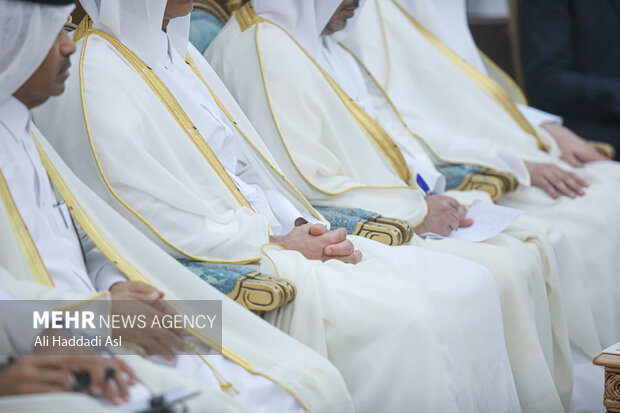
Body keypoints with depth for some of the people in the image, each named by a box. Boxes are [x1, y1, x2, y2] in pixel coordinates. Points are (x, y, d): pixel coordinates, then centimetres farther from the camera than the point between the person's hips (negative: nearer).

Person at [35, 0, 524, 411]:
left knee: (469, 283, -6)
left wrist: (304, 226, 0)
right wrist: (275, 243, -13)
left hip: (281, 236, 9)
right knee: (402, 317, -26)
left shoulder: (178, 51, 18)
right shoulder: (95, 78, -10)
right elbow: (150, 214, -16)